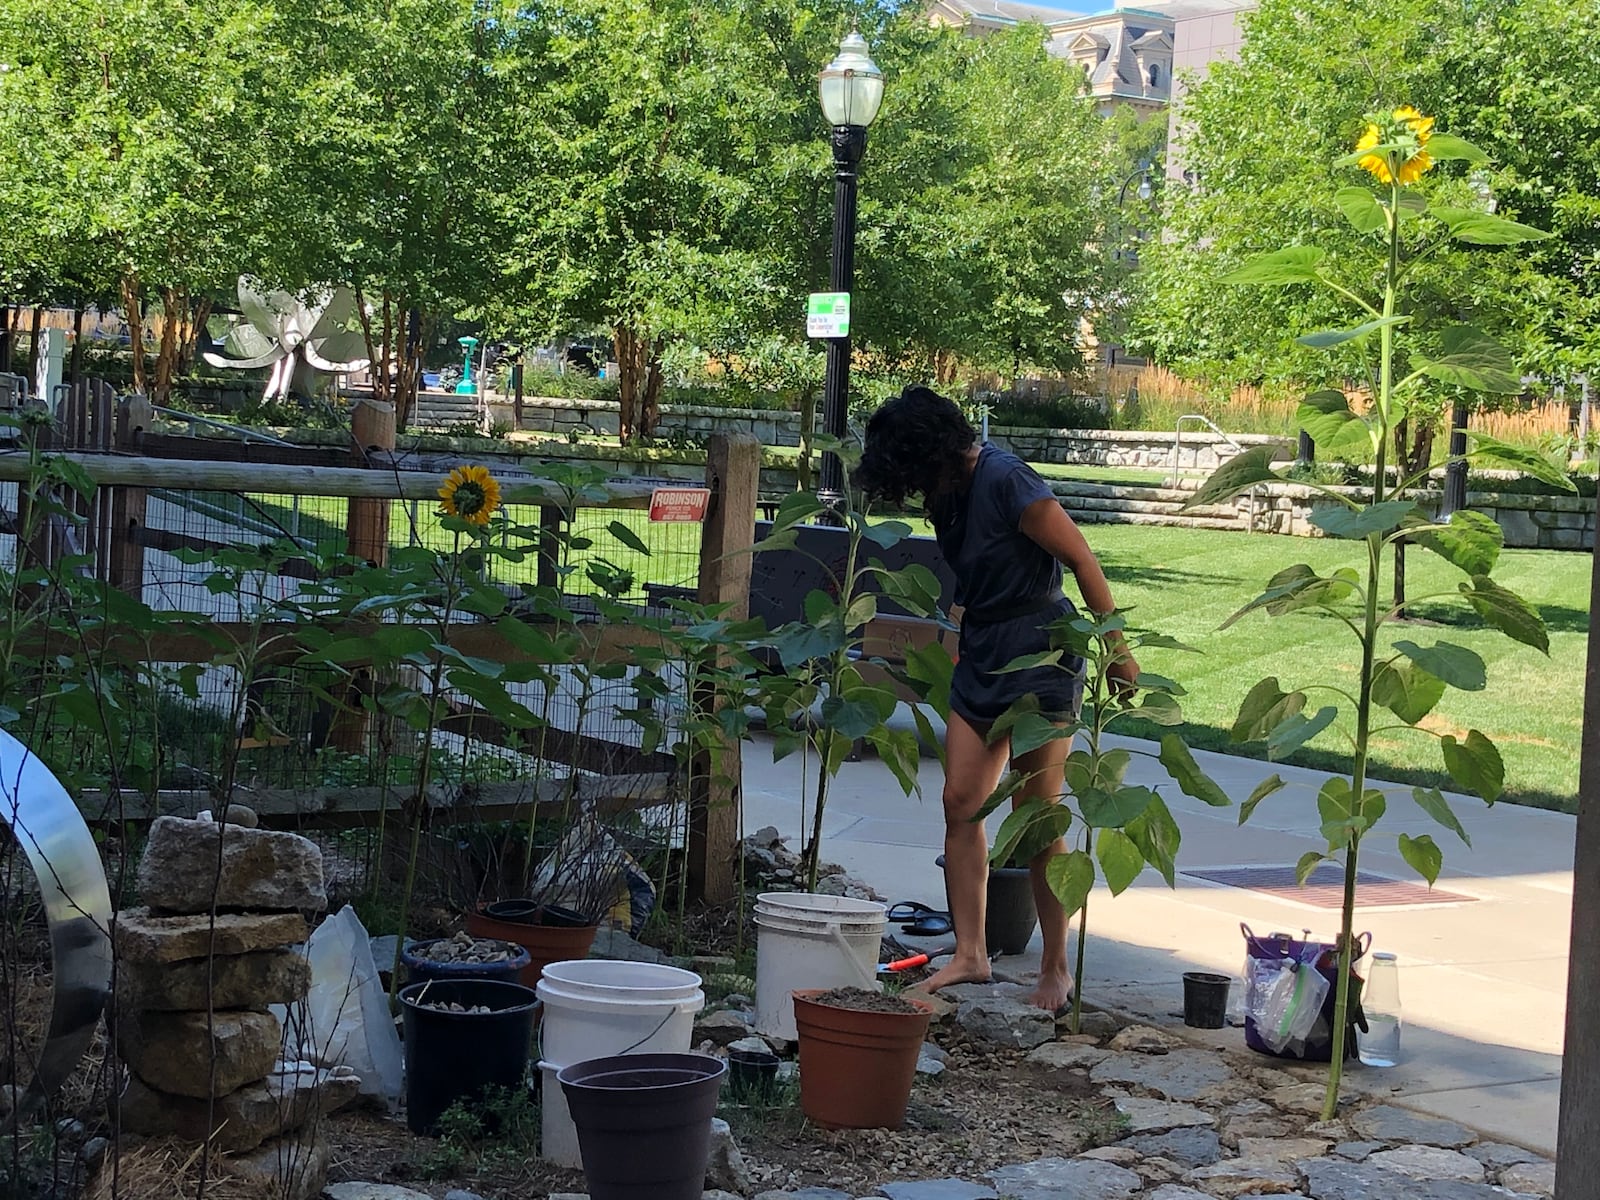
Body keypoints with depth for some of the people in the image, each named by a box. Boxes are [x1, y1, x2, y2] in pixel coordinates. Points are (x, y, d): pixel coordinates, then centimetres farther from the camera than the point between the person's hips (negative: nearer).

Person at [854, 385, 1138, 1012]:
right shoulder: (946, 495, 7)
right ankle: (970, 954, 8)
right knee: (960, 801, 2)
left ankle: (1056, 968, 8)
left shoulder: (1005, 480, -18)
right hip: (981, 656, 8)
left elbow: (1082, 560, -16)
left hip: (1040, 657, -8)